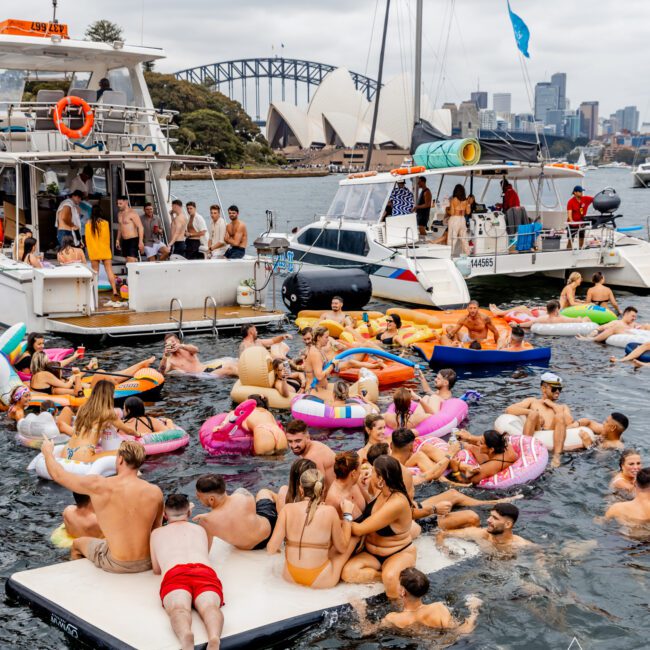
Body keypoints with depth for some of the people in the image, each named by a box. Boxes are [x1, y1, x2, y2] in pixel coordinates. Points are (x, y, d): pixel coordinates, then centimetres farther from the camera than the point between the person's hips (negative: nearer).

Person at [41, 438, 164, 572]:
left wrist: (47, 451, 17)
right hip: (147, 564, 3)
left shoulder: (99, 486, -17)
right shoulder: (155, 492, -11)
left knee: (77, 543, 29)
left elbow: (58, 475, -2)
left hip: (116, 565, -3)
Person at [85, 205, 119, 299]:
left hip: (93, 252, 1)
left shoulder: (88, 224, -2)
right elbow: (107, 238, 1)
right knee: (109, 270, 0)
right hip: (105, 251, -1)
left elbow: (87, 239, 3)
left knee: (95, 272, 8)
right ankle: (115, 292, -8)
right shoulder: (105, 223, -6)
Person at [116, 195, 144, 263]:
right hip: (124, 241, 8)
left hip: (133, 240, -8)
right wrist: (118, 240, 21)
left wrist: (141, 241, -21)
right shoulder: (120, 214, 14)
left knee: (131, 262, -17)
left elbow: (140, 227, -15)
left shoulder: (132, 213, -11)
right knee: (127, 262, 7)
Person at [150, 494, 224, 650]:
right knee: (209, 606, -25)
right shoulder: (201, 529, 40)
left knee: (179, 609, -27)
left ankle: (186, 636, -64)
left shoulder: (156, 533, 36)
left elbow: (156, 570, 41)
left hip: (173, 574, -1)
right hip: (205, 571, 1)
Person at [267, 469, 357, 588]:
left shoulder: (288, 509, -8)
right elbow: (342, 548, 1)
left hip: (290, 577, 4)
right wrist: (347, 514, 8)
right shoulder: (329, 511, -12)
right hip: (321, 581, -3)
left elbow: (271, 549, -10)